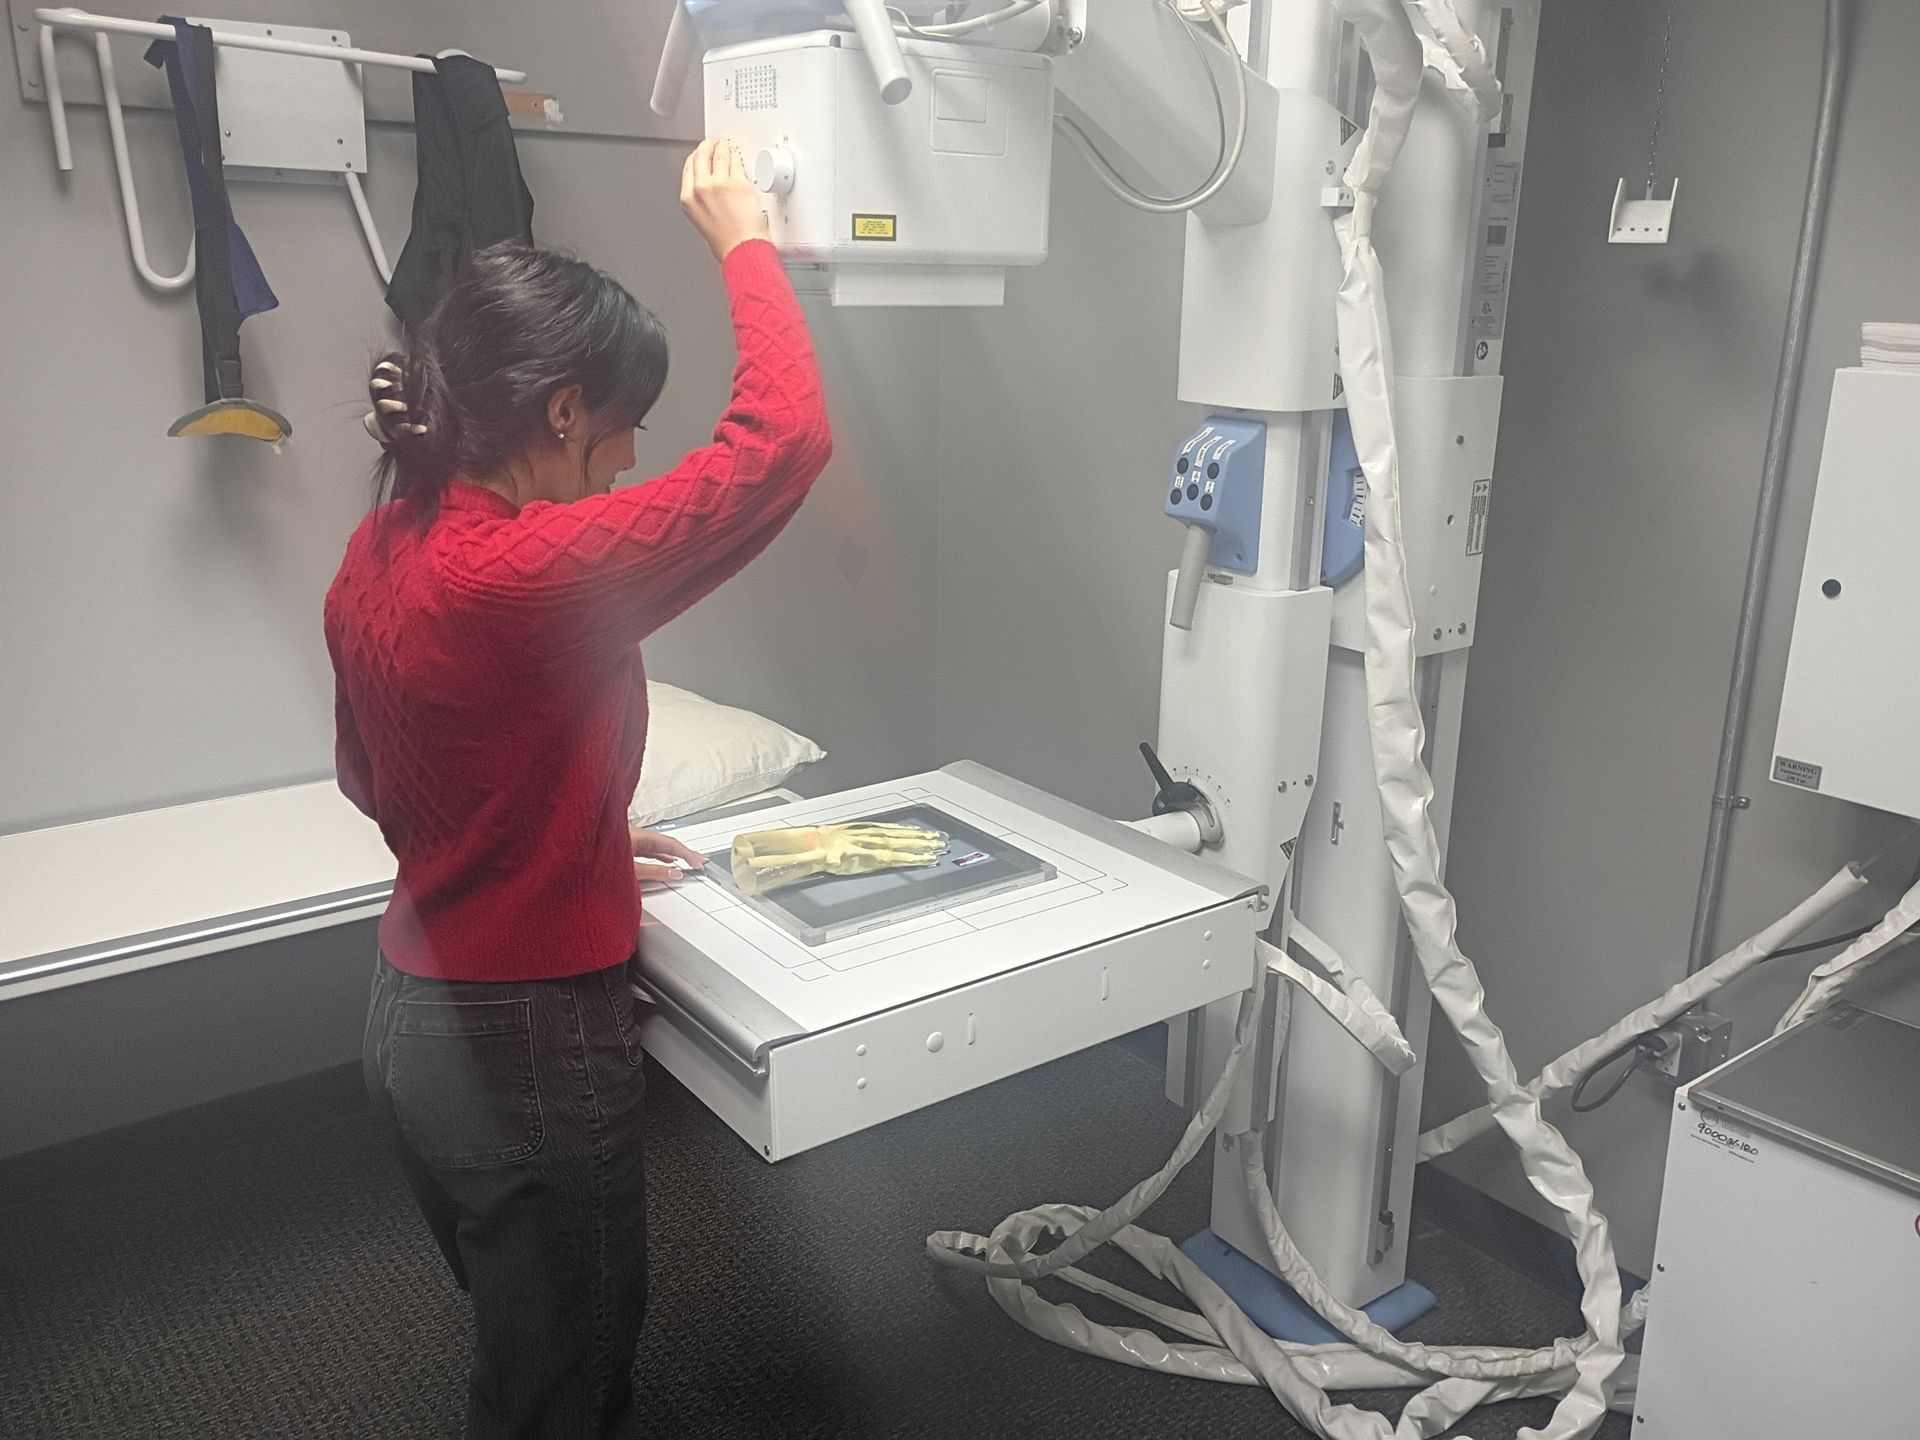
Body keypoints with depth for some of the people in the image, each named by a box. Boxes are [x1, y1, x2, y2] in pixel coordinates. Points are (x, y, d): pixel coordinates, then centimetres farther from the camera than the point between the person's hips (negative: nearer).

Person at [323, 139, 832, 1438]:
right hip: (526, 1047, -9)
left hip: (416, 1017, 9)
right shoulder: (533, 577, -29)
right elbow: (783, 439, -28)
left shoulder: (377, 560, -1)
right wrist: (744, 239, -14)